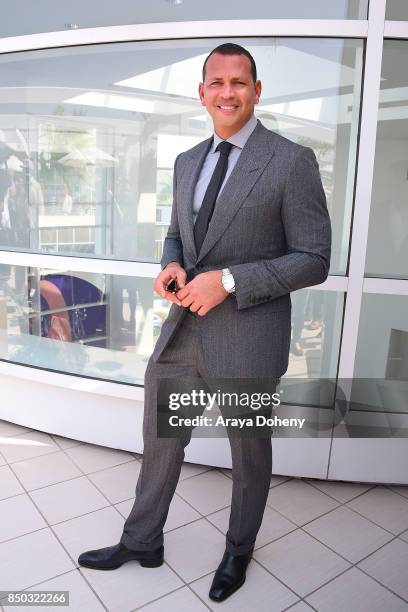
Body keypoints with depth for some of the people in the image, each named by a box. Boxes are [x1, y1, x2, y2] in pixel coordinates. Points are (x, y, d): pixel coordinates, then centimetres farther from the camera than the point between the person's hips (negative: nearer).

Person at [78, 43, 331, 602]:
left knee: (250, 455, 17)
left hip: (247, 338, -5)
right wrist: (171, 266, -5)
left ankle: (238, 551, 46)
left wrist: (229, 280, -20)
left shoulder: (292, 161, -9)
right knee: (160, 442, 19)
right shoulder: (187, 161, 10)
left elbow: (314, 260, -11)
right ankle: (142, 542, 45)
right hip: (183, 327, 6)